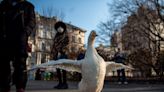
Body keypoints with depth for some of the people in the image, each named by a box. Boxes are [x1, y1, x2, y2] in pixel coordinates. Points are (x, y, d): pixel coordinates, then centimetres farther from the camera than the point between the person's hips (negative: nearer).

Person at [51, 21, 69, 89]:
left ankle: (64, 83, -9)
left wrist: (60, 51, -16)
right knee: (57, 69, 5)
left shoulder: (65, 35, 4)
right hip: (56, 54, 7)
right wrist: (53, 53, 12)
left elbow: (65, 44, -7)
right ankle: (60, 83, 9)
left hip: (62, 54, -7)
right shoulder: (56, 36, 22)